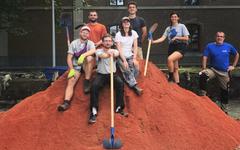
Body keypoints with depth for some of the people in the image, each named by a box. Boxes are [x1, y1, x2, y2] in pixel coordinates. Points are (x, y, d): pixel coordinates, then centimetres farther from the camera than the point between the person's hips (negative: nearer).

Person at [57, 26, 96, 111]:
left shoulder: (90, 43, 2)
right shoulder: (74, 43, 6)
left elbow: (93, 51, -23)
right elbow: (69, 58, 1)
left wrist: (83, 55, -41)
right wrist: (71, 69, -12)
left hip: (86, 65, -1)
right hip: (75, 66, 1)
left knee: (89, 58, -32)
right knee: (71, 82, -21)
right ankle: (66, 102, -33)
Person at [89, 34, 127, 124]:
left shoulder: (114, 51, 4)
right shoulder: (99, 51, -1)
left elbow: (117, 54, -24)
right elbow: (101, 55, -27)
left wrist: (112, 53, -50)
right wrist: (108, 54, -52)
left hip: (112, 74, 1)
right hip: (101, 74, -1)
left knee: (120, 83, -28)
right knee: (94, 86, -30)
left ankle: (119, 107, -16)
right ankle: (94, 111, -27)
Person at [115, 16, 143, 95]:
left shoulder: (133, 33, 6)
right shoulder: (118, 34, -2)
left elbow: (135, 47, 5)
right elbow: (119, 49, -8)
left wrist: (134, 58, -7)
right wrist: (124, 61, -18)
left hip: (130, 56, 3)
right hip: (121, 57, -3)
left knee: (136, 68, -27)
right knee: (127, 70, -29)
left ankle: (130, 84, -15)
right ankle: (135, 86, -32)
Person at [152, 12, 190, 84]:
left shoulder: (182, 26, 1)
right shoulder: (168, 28, 12)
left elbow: (186, 38, -4)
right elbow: (162, 38, 2)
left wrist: (176, 38, -13)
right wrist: (153, 41, -13)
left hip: (180, 47, -5)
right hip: (172, 47, 5)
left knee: (170, 59, -30)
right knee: (175, 68, 5)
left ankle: (170, 77, -17)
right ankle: (177, 84, 10)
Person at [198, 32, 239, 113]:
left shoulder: (228, 46, 1)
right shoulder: (210, 46, -2)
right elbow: (205, 57, -7)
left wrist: (233, 66, 7)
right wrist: (204, 68, -18)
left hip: (224, 72, 1)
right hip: (213, 69, -1)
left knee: (225, 90, 9)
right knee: (203, 75, -32)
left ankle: (224, 109, 25)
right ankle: (202, 94, -19)